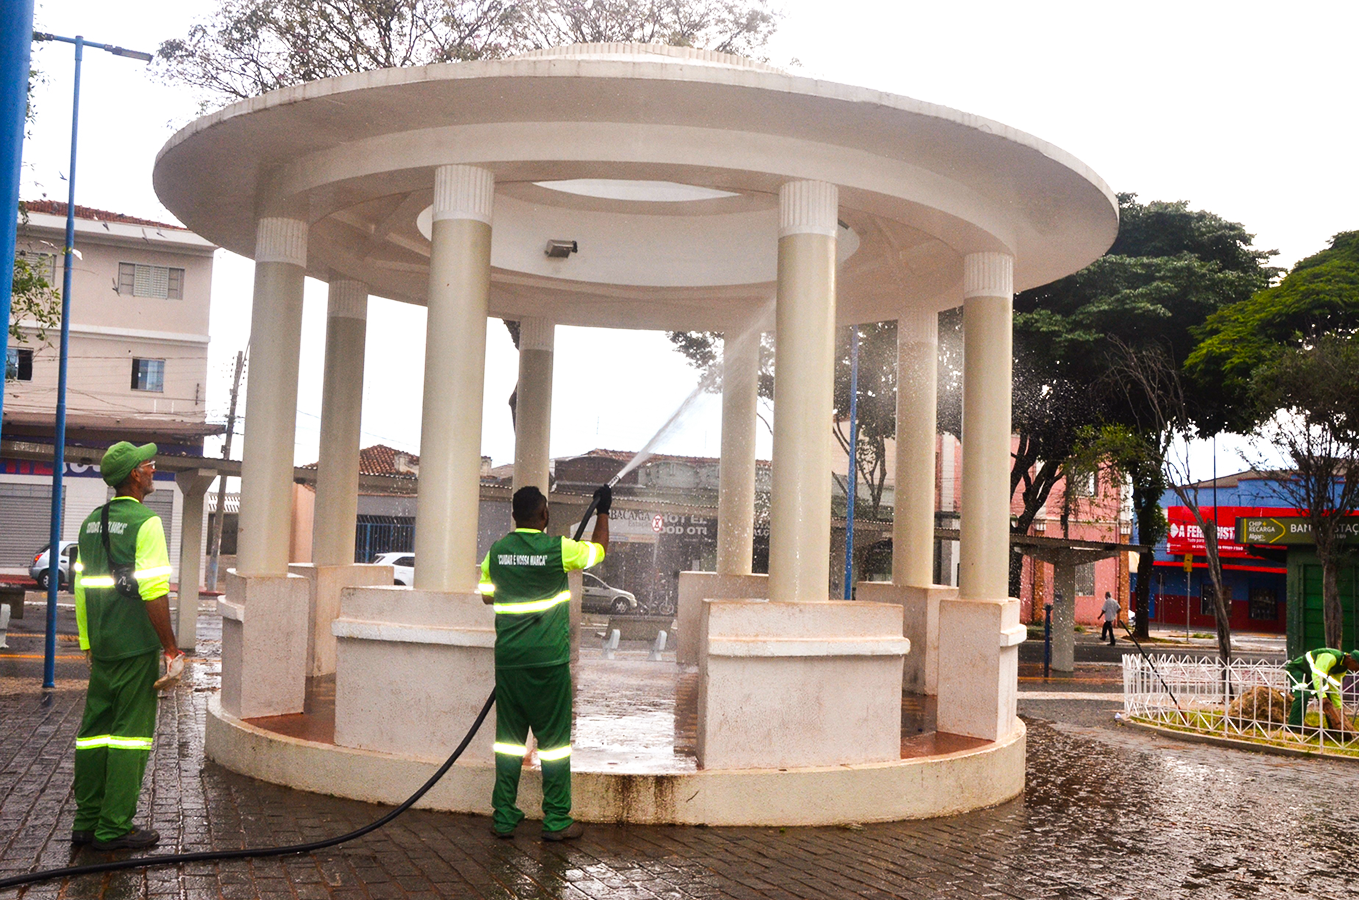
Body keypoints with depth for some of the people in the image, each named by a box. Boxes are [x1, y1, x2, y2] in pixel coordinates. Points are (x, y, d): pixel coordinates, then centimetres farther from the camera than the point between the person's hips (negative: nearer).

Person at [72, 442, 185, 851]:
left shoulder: (91, 523, 11)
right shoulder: (145, 523, -13)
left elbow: (81, 588, 15)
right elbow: (154, 592, -18)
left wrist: (88, 643, 21)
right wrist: (170, 646, -11)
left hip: (102, 647, 8)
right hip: (137, 647, -7)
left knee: (94, 731, 12)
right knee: (130, 732, -2)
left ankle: (87, 822, 19)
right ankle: (114, 828, 1)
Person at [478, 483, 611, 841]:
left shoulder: (497, 551, 3)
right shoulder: (557, 548, -9)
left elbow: (487, 595, 16)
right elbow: (599, 549, 8)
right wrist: (602, 512, 22)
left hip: (508, 659, 4)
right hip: (549, 659, -4)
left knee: (509, 736, 11)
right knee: (553, 737, 3)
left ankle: (504, 817, 14)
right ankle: (556, 821, 8)